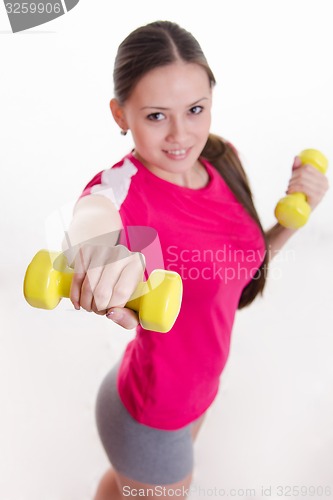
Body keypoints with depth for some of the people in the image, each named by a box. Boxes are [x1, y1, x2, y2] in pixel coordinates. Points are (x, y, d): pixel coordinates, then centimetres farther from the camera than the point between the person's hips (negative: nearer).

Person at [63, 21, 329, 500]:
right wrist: (103, 252, -73)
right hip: (150, 418, -6)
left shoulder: (222, 160, -9)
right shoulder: (122, 187, -28)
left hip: (197, 385, 6)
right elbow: (89, 216, -52)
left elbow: (245, 265, 2)